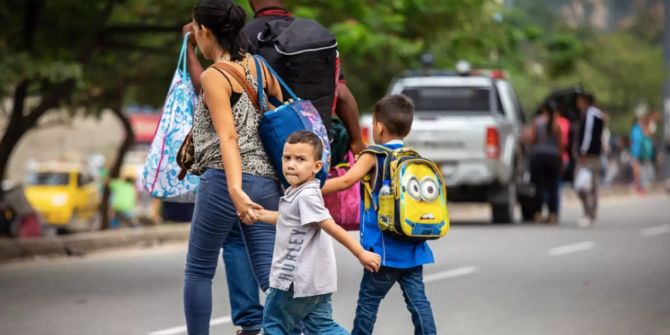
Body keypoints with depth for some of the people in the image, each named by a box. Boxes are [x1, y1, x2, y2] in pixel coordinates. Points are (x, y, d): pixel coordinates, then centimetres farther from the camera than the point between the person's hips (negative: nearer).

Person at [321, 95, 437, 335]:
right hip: (413, 247, 6)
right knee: (417, 300, 4)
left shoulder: (374, 156, -6)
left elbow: (347, 180, -18)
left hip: (384, 248, -6)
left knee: (368, 301, 4)